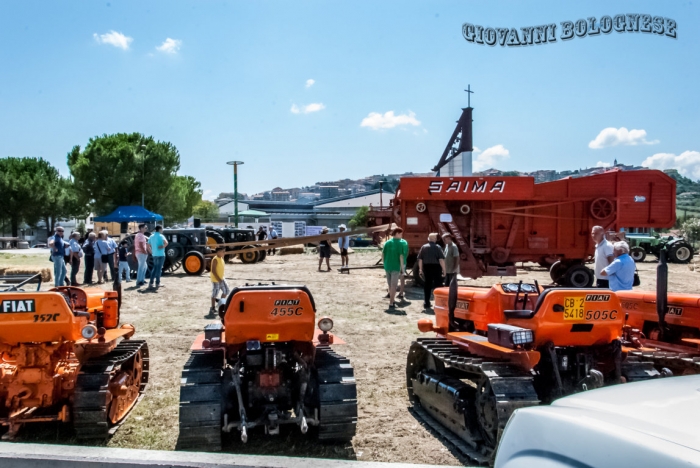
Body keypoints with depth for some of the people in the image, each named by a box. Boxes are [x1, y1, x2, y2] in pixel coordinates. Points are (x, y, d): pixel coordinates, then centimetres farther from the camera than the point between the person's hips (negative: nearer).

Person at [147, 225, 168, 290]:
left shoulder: (151, 236, 12)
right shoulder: (160, 236, -10)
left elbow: (148, 246, 15)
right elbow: (166, 243, -28)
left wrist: (151, 253, 18)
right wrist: (163, 247, -11)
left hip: (154, 255, 7)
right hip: (160, 254, -7)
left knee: (155, 268, 15)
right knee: (159, 269, 0)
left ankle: (151, 283, 8)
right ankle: (157, 283, 4)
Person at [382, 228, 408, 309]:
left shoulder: (387, 242, 7)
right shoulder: (401, 243, -8)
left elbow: (383, 254, 4)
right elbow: (401, 256, -13)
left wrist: (385, 263, 14)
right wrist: (402, 268, -9)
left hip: (387, 266, 5)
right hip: (396, 266, -5)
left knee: (390, 285, 17)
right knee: (393, 285, 0)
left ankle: (392, 300, 30)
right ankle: (391, 303, -1)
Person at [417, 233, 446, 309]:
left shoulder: (424, 247, 4)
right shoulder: (437, 247, -6)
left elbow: (420, 259, 4)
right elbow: (441, 259, -13)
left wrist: (420, 269, 11)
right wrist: (443, 269, -7)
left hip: (426, 267, 3)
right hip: (436, 267, -3)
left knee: (427, 286, 10)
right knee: (438, 285, 3)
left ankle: (426, 303, 13)